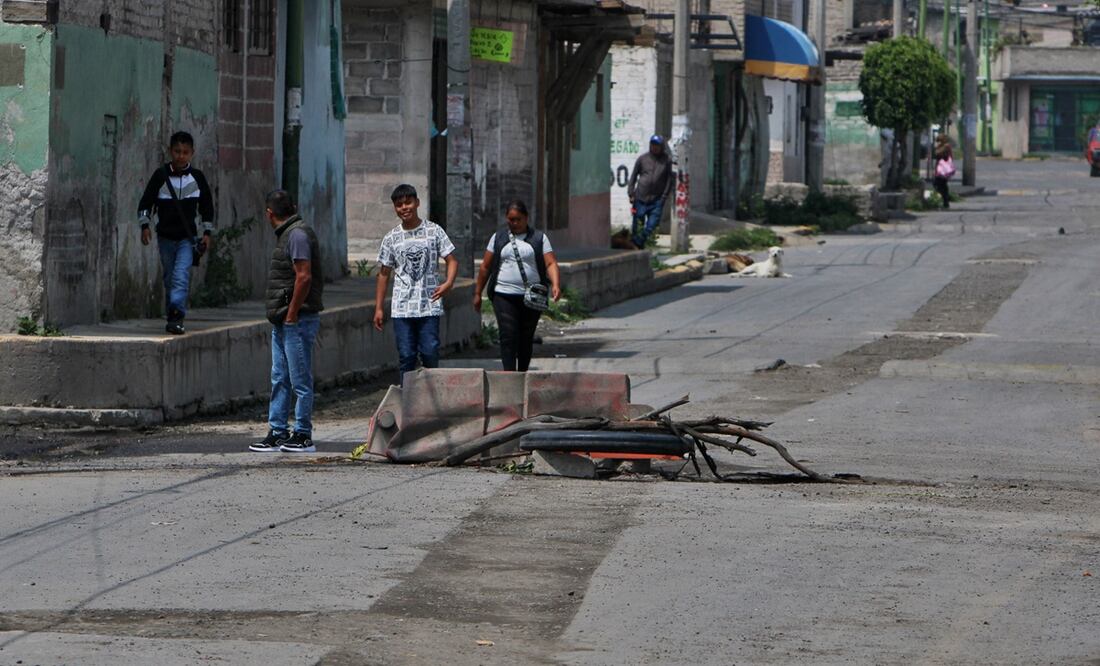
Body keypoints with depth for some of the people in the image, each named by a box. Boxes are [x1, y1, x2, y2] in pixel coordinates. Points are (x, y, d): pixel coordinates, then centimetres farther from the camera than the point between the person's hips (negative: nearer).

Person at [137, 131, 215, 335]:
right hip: (165, 237, 2)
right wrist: (145, 225, -8)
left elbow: (207, 206, 11)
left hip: (187, 237, -2)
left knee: (181, 276, -18)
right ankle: (173, 318, 17)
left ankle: (176, 315, -27)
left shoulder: (197, 177, 1)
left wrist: (207, 232, 7)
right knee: (169, 279, 8)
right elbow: (146, 201, 4)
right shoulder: (161, 175, -1)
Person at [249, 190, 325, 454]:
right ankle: (277, 434, 14)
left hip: (297, 321, -10)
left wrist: (291, 315, -18)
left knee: (300, 381, -4)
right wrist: (281, 316, 15)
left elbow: (304, 277, -21)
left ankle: (303, 436, 1)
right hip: (282, 322, 10)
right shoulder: (287, 234, 17)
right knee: (279, 380, 10)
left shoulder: (298, 234, -14)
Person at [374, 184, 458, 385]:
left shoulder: (434, 231, 2)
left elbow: (451, 260, 3)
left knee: (430, 353, -5)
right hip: (401, 308, 2)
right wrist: (378, 308, 9)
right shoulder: (392, 238, 8)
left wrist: (448, 283, -17)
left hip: (429, 306, -2)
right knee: (406, 357, 1)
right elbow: (384, 273, 13)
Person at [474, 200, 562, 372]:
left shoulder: (539, 238, 6)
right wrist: (478, 293, 11)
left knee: (526, 338, 8)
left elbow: (550, 263, -4)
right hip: (504, 295, -1)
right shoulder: (498, 238, 9)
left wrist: (555, 284, -21)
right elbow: (485, 267, 12)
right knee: (508, 337, -12)